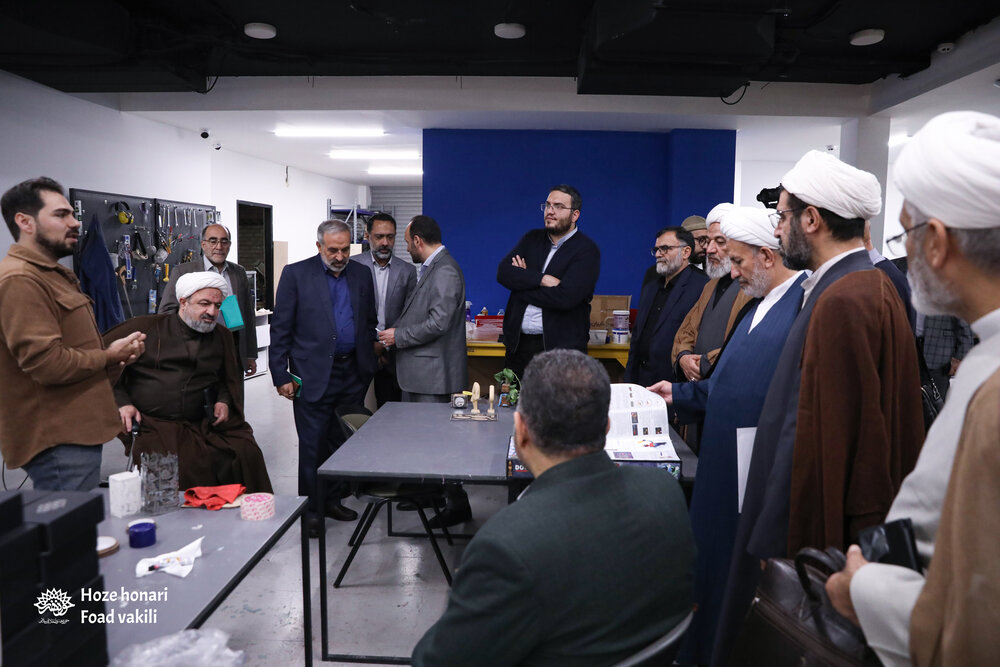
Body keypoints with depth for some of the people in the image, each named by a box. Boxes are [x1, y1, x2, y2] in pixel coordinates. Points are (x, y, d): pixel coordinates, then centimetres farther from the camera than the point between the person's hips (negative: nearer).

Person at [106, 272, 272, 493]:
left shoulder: (222, 336, 17)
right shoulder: (146, 328, 5)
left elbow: (230, 378, 29)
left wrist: (224, 401, 8)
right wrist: (121, 402, -3)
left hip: (205, 423, 4)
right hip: (154, 424, -3)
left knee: (247, 454, -20)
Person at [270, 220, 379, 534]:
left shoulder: (362, 275, 8)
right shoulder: (296, 274, -3)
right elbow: (280, 328, -4)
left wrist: (368, 362, 8)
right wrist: (281, 375, -8)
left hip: (352, 374, 4)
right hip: (312, 374, -4)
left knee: (343, 442, 12)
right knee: (313, 446, 2)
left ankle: (333, 499, 28)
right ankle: (311, 510, 15)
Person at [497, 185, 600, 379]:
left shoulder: (587, 250, -5)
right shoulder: (532, 239, 13)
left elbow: (566, 297, -19)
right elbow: (503, 272, -2)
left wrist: (522, 282, -7)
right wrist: (542, 279, -17)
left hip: (562, 347, -5)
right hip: (519, 343, 5)